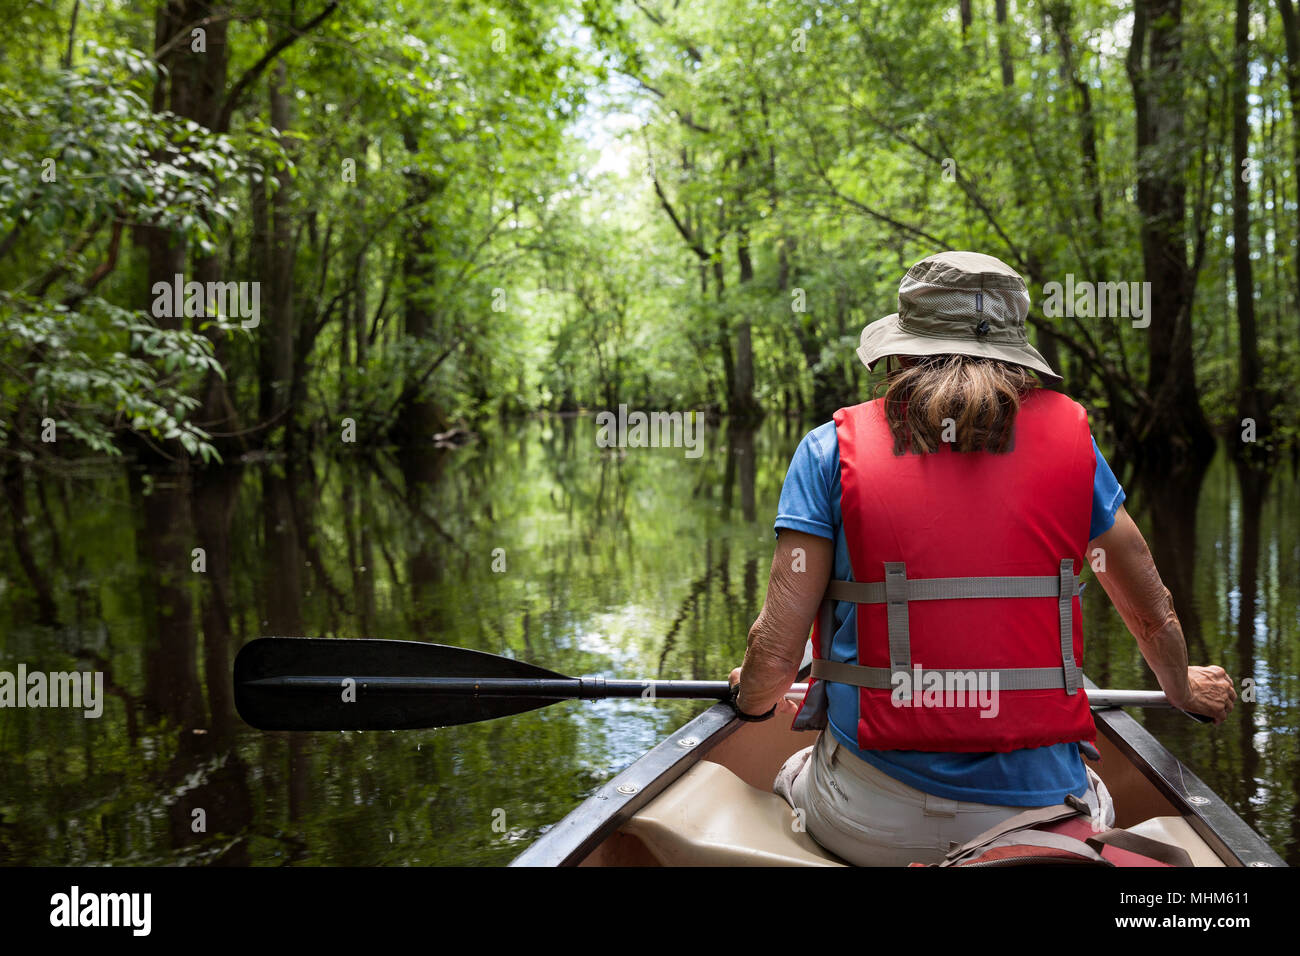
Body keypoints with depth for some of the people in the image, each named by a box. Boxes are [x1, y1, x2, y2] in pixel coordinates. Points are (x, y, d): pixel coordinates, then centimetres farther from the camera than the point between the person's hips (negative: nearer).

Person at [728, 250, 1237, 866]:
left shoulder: (834, 447, -4)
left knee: (792, 777, 34)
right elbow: (1154, 620, 12)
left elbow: (776, 651, -8)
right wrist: (1183, 689, 35)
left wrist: (755, 698, 17)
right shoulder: (1068, 435, 1)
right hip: (1040, 811, 2)